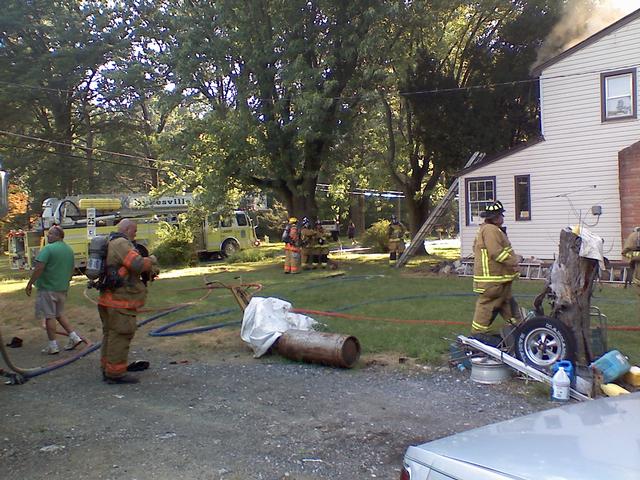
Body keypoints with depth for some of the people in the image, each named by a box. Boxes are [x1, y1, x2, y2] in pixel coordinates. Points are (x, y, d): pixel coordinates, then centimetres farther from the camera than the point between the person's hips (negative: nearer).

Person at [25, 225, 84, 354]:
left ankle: (53, 346, 5)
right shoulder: (69, 250, 10)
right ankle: (74, 337, 14)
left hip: (48, 288, -7)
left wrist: (30, 283, -13)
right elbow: (72, 269, 18)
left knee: (49, 316, 1)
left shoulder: (48, 249, -14)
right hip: (63, 288, 7)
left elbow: (39, 268, -20)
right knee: (59, 314, 20)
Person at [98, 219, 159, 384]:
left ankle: (107, 369, 26)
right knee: (120, 335, -5)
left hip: (108, 298, 11)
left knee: (110, 334, 17)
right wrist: (151, 260, -5)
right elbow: (138, 264, -25)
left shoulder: (111, 244, 19)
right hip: (120, 299, -11)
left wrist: (151, 271, 12)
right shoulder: (122, 244, -14)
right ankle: (115, 373, -2)